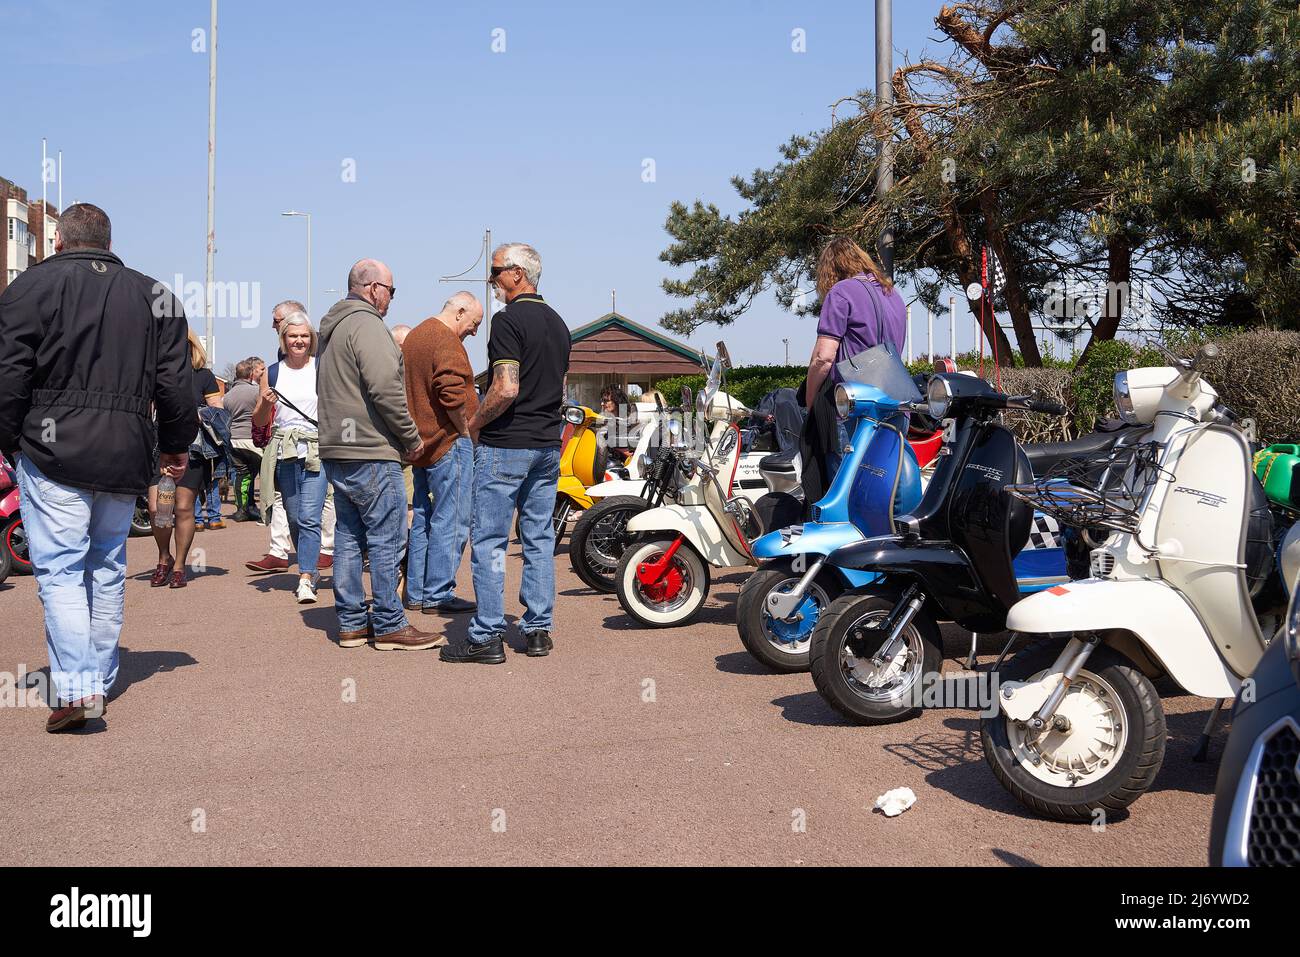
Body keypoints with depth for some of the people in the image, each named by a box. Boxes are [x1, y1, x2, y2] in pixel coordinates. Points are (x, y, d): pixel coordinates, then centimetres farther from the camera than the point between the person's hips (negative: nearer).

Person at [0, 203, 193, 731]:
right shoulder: (153, 295, 10)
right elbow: (176, 384, 9)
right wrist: (176, 444, 19)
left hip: (54, 453, -4)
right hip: (126, 458, 4)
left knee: (59, 569, -3)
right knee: (108, 569, 14)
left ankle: (75, 687, -12)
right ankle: (100, 681, 21)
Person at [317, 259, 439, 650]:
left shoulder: (332, 327, 21)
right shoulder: (366, 324, -12)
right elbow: (385, 387, -21)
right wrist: (411, 437, -12)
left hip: (336, 449, 10)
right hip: (369, 452, -10)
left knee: (348, 536, 12)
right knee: (387, 538, -5)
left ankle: (351, 622, 17)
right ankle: (389, 625, 0)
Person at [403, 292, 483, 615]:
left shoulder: (414, 337, 19)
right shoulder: (447, 342, -13)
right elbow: (453, 395, -25)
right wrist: (466, 431, -13)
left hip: (421, 444, 10)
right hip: (448, 443, -10)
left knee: (423, 519, 14)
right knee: (450, 521, -4)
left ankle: (415, 593, 19)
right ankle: (438, 595, -2)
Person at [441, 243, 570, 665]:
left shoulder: (508, 319, -13)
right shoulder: (557, 322, 14)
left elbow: (506, 389, -21)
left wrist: (475, 422, -7)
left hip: (505, 444, -8)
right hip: (548, 444, 8)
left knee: (489, 542, -2)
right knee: (539, 539, 11)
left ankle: (487, 636, 1)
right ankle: (538, 629, 15)